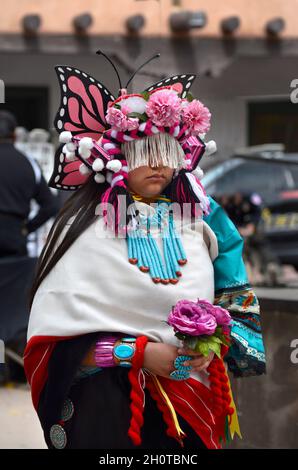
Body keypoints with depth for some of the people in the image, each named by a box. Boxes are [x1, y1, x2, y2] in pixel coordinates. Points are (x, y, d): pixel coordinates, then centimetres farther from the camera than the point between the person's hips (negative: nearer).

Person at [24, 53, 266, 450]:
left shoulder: (202, 216, 3)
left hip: (191, 397, 3)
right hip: (108, 401, -3)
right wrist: (141, 354, -18)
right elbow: (61, 335, -10)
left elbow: (237, 301, 9)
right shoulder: (88, 224, -6)